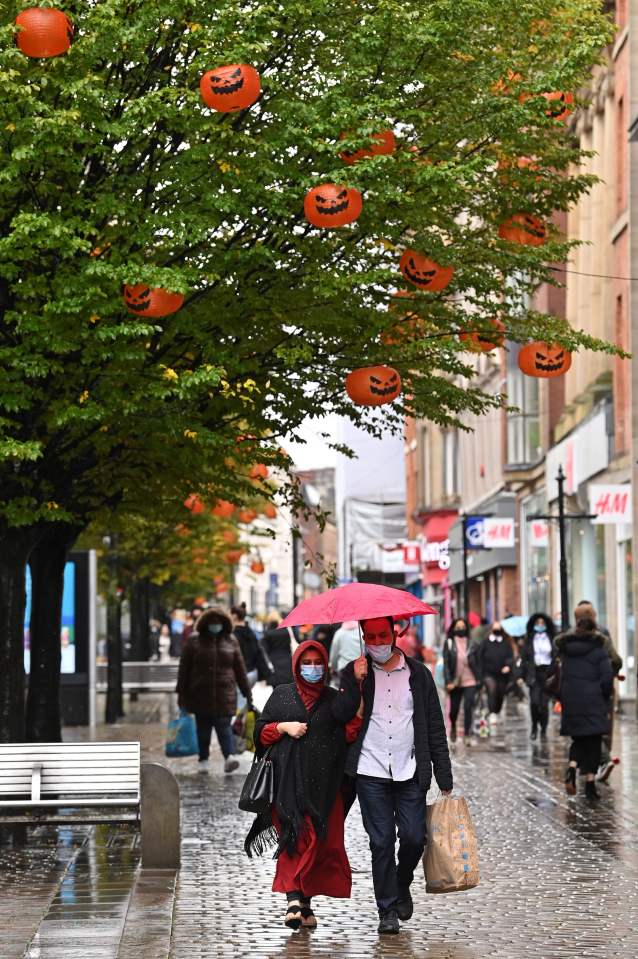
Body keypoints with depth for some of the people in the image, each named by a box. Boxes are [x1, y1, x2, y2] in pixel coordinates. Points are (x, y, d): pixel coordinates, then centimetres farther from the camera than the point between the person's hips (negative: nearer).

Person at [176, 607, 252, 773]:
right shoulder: (194, 641, 3)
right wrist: (181, 693, -1)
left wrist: (247, 694, 8)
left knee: (224, 725, -13)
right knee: (203, 728, 7)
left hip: (224, 694, 0)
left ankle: (229, 756, -27)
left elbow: (240, 669, 9)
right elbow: (184, 668, 3)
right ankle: (203, 759, 18)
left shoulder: (230, 641, 7)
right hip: (201, 694, 0)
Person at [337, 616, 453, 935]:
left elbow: (435, 728, 9)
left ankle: (402, 885, 26)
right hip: (371, 773, -1)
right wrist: (356, 683, -14)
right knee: (381, 841, -1)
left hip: (409, 772, 1)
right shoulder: (354, 674, 6)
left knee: (414, 837, -4)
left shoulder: (418, 674, 8)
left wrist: (444, 778, 5)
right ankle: (387, 909, 9)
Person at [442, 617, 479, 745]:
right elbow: (446, 663, -4)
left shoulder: (471, 643, 4)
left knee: (468, 708, -12)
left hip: (470, 681, 0)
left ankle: (467, 735, -7)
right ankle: (453, 727, 41)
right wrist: (448, 681, -12)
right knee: (454, 709, 11)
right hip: (455, 682, 0)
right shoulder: (449, 643, 0)